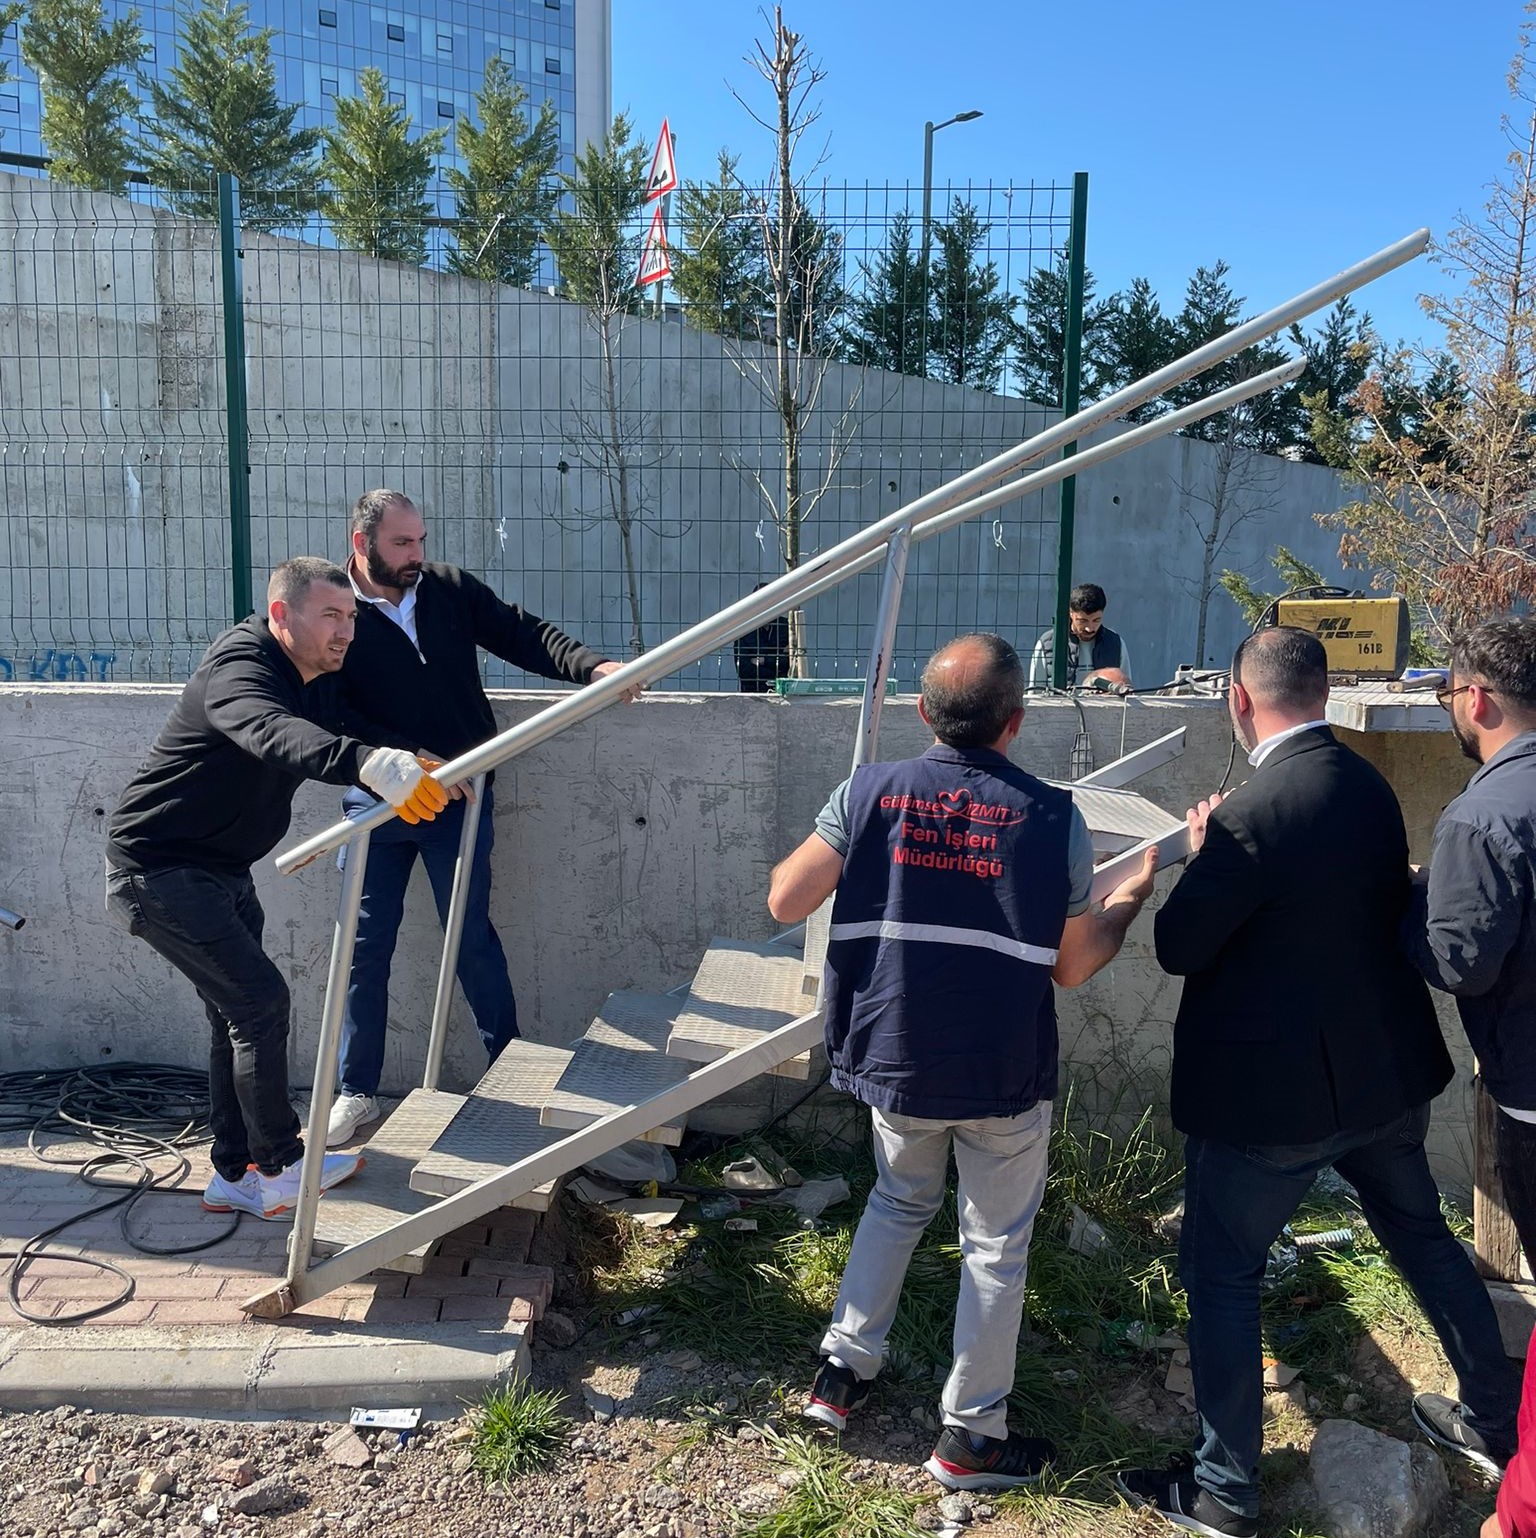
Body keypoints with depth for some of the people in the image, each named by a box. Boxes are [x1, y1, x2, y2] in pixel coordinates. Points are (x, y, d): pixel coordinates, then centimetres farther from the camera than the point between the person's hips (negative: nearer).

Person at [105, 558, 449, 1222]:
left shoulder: (317, 680, 4)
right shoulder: (239, 665, -26)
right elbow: (274, 734, -47)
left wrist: (418, 767, -9)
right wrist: (373, 763, -65)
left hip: (221, 870, 10)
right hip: (159, 867, -9)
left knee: (240, 1016, 11)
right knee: (260, 999, -12)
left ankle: (235, 1178, 21)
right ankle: (281, 1169, 0)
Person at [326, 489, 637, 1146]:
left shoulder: (451, 589, -1)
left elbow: (523, 635, -4)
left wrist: (593, 666, -22)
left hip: (459, 798, 0)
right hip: (375, 802, 0)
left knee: (472, 936, 6)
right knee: (366, 946, 7)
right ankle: (356, 1091, 21)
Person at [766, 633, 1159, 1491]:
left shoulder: (867, 794, -10)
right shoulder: (1053, 820, -12)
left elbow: (785, 903, -5)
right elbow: (1072, 969, -4)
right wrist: (1133, 898, 13)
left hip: (894, 1060, 3)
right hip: (1004, 1075, -2)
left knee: (899, 1203, 28)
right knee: (996, 1245, 16)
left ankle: (843, 1371, 34)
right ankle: (973, 1437, 28)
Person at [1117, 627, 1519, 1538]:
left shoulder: (1254, 814, -25)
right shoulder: (1372, 788, 0)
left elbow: (1179, 947, -18)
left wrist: (1204, 854, -3)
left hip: (1275, 1090, -8)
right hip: (1388, 1074, 8)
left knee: (1221, 1271, 9)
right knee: (1423, 1237, 28)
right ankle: (1498, 1420, 47)